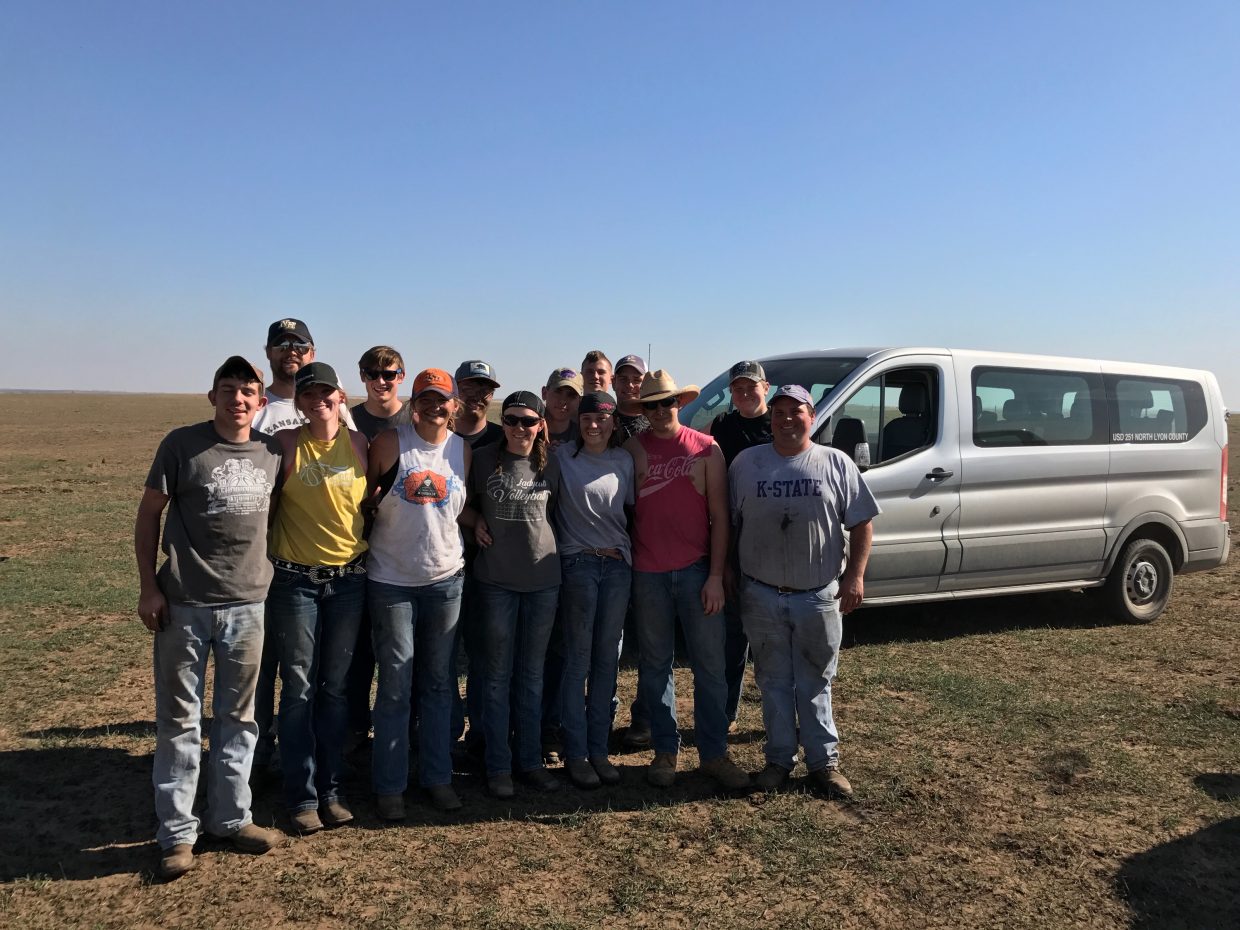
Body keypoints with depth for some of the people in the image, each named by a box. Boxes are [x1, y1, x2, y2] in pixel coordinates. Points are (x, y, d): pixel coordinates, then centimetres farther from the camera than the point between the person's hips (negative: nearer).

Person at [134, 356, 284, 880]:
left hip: (247, 604, 3)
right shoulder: (182, 444, -6)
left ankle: (231, 817, 30)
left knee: (238, 717, 14)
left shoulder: (272, 452, 3)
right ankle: (176, 833, 21)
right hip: (184, 605, -3)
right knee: (179, 719, 7)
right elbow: (148, 515, -1)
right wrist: (148, 587, -6)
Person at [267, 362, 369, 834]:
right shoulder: (286, 444, -6)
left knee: (335, 687, 10)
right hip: (295, 580, -2)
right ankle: (302, 796, 15)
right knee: (298, 689, 3)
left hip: (349, 579, 2)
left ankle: (331, 790, 22)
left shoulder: (361, 445, 2)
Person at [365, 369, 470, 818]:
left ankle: (437, 776, 26)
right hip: (391, 579, -3)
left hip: (445, 578, 3)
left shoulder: (462, 449, 4)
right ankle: (390, 785, 17)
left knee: (440, 683, 11)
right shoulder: (390, 442, -6)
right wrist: (379, 498, -15)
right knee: (395, 686, 3)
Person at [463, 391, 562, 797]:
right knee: (498, 675, 6)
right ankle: (498, 765, 18)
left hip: (543, 579, 2)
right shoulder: (484, 459, -3)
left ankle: (530, 759, 24)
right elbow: (464, 503, 10)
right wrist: (477, 522, -8)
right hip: (497, 580, -1)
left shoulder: (552, 464, 1)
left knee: (532, 674, 12)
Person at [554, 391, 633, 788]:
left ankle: (598, 749, 18)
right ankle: (575, 753, 12)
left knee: (607, 659, 7)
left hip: (618, 564, 4)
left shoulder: (624, 460, 8)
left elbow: (630, 509, 14)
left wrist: (628, 551, 9)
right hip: (578, 564, -3)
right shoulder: (563, 457, -2)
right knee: (578, 661, 0)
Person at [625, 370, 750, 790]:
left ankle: (714, 753, 17)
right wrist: (625, 571, -4)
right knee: (655, 666, 10)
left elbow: (719, 515, 0)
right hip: (647, 574, 1)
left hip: (697, 571, -1)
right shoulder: (631, 448, 3)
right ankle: (665, 750, 24)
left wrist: (716, 575, -6)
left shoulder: (706, 448, 1)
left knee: (710, 666, 4)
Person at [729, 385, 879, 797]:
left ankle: (824, 761, 22)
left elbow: (861, 523, 2)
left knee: (815, 685, 10)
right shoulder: (747, 462, 3)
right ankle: (779, 759, 25)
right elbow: (729, 524, 6)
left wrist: (855, 576, -6)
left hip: (819, 596, -1)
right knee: (774, 683, 12)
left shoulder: (836, 463, 1)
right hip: (762, 596, 1)